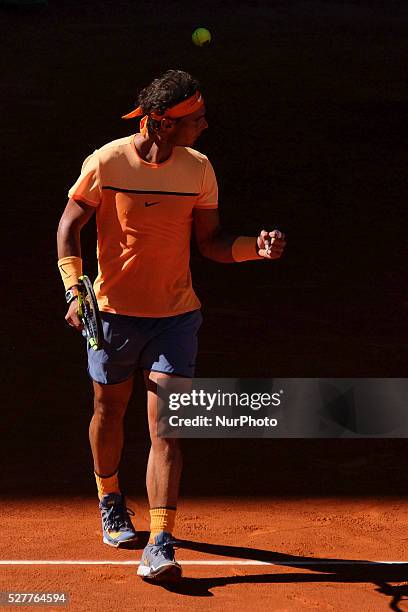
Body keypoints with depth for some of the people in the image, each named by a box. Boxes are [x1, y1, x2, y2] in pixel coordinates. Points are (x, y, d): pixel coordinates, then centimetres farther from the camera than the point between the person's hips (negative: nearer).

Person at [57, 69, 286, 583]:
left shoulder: (198, 169, -2)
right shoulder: (106, 163, -10)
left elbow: (211, 241, 5)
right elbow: (69, 227, -2)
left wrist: (256, 247, -14)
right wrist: (74, 290, -14)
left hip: (175, 317, 1)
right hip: (114, 313, -1)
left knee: (165, 427, -9)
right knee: (110, 410, 14)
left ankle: (160, 546, -12)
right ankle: (110, 499, 44)